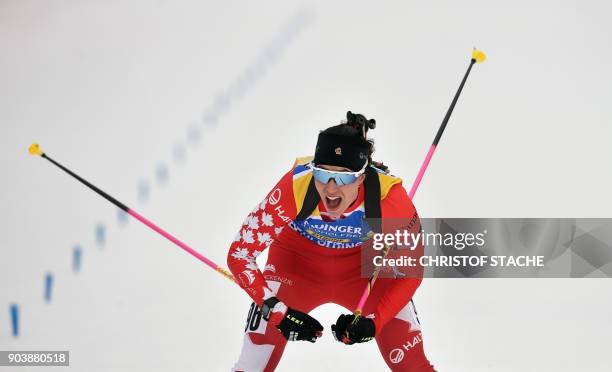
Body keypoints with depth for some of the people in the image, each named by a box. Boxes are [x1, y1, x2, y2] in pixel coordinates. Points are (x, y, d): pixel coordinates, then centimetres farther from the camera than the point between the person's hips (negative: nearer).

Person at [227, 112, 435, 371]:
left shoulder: (389, 196, -32)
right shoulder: (295, 186, -35)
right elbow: (239, 254, -25)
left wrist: (374, 320, -26)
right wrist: (278, 310, -33)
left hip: (366, 267, 1)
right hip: (296, 265, -1)